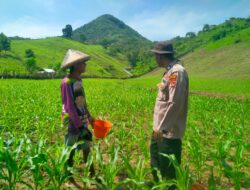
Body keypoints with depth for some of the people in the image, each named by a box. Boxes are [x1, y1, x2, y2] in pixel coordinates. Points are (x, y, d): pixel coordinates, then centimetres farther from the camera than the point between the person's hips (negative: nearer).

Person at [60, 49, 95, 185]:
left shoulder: (78, 80, 5)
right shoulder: (66, 83, -19)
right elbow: (70, 106, -20)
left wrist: (89, 116, 16)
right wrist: (78, 125, -18)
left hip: (82, 121, 8)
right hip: (72, 123, -8)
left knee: (87, 148, 17)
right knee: (70, 152, 8)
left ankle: (92, 176, 32)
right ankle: (70, 180, 26)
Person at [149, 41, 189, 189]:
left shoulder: (177, 72, -20)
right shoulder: (170, 71, 10)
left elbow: (175, 104, -25)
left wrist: (161, 127, -21)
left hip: (169, 130, -10)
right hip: (161, 127, 10)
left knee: (168, 167, 6)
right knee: (156, 159, 26)